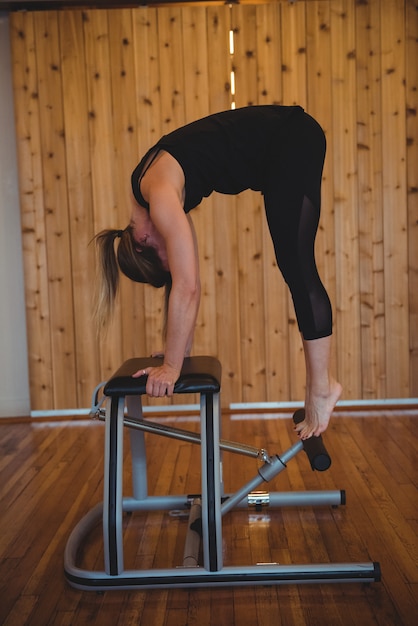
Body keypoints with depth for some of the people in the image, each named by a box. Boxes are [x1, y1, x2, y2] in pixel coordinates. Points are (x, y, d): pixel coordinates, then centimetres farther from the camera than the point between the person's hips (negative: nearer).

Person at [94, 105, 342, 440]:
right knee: (293, 265, 7)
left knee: (295, 265, -12)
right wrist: (182, 352, 12)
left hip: (291, 141, -9)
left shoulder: (160, 198, -21)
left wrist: (171, 367, -19)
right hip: (276, 149, 9)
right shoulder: (151, 193, 5)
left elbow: (186, 288, -25)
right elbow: (188, 283, 9)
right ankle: (319, 384, 12)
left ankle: (322, 385, -6)